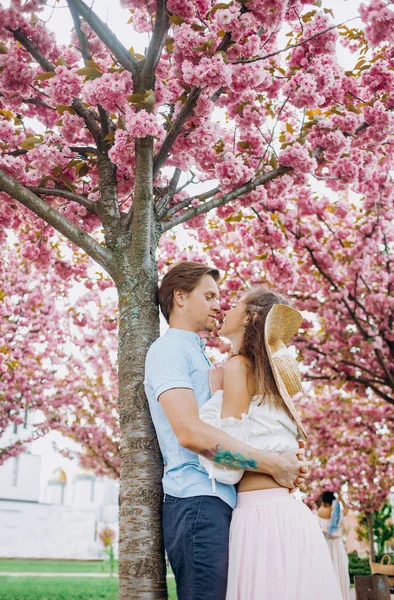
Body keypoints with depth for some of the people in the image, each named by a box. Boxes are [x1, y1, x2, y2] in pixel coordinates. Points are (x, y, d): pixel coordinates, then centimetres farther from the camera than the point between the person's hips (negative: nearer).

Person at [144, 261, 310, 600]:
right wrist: (272, 464, -14)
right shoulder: (168, 350, -3)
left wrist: (290, 456, 4)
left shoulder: (200, 357, 26)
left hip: (222, 503, 9)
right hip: (198, 502, -9)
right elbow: (190, 433, -18)